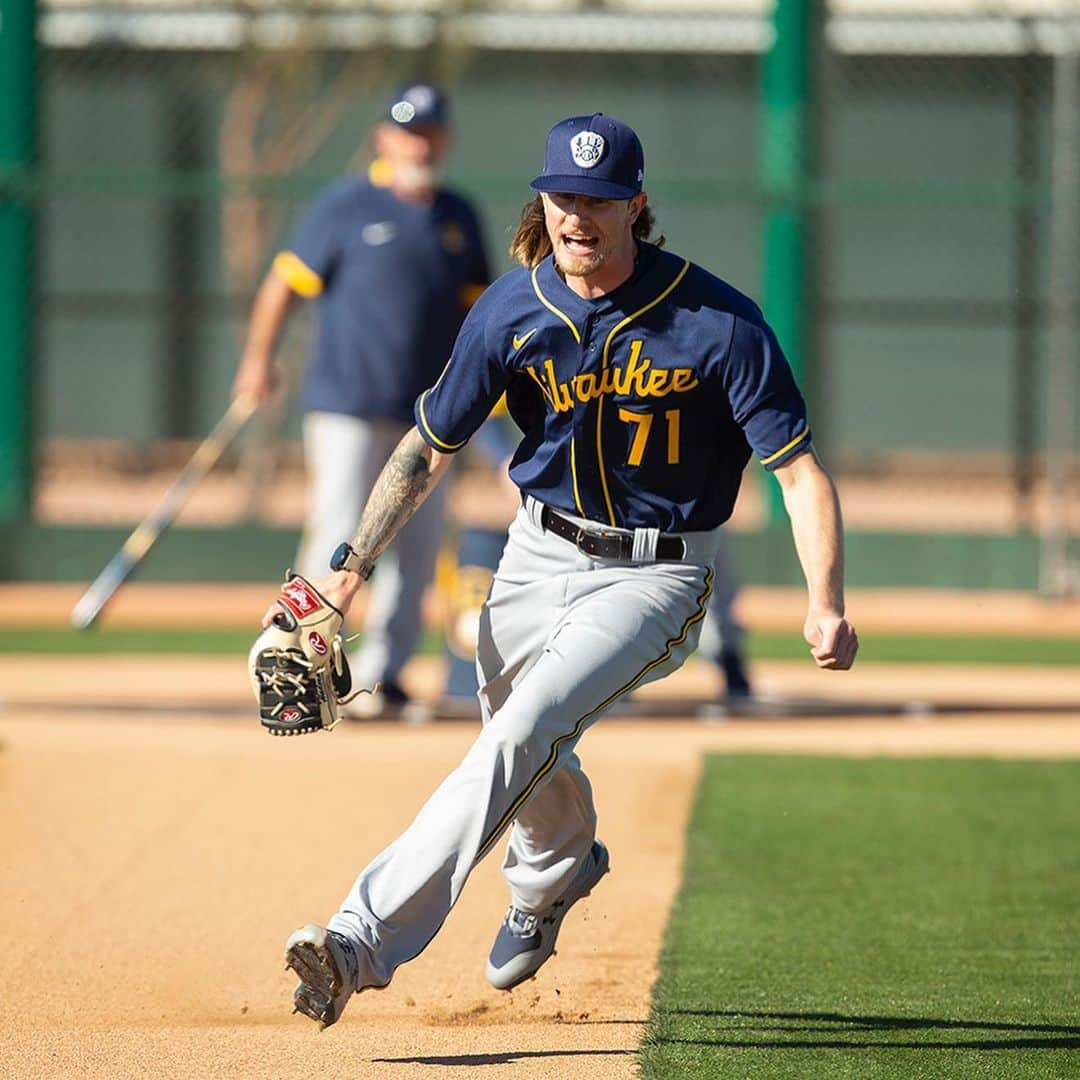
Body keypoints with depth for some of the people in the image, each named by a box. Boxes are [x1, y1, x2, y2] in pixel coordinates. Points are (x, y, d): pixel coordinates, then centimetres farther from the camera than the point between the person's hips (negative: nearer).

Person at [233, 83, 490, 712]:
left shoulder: (458, 218, 11)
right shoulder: (347, 206, -3)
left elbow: (477, 303, 15)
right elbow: (288, 282, -1)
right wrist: (259, 358, -8)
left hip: (427, 415, 5)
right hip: (347, 405, -5)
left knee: (419, 543, 6)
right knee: (338, 535, -12)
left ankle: (381, 671, 16)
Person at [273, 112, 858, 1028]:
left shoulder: (719, 323, -19)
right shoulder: (511, 312, -8)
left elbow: (799, 468, -17)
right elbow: (430, 448, 3)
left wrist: (826, 605, -30)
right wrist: (353, 566, -6)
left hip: (655, 577, -5)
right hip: (541, 556, 5)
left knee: (526, 730, -25)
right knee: (533, 771, 16)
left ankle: (365, 942, -33)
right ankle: (555, 871, 55)